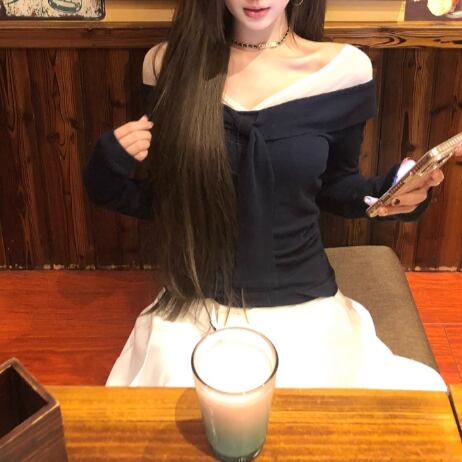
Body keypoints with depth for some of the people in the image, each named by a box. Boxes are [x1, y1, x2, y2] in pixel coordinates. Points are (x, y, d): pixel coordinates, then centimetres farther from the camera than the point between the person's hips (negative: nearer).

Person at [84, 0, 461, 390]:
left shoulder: (341, 67, -7)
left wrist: (386, 193, -12)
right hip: (197, 308, 0)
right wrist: (108, 173, -15)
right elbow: (162, 200, 3)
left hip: (302, 307, 0)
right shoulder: (169, 64, -6)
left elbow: (333, 186, 8)